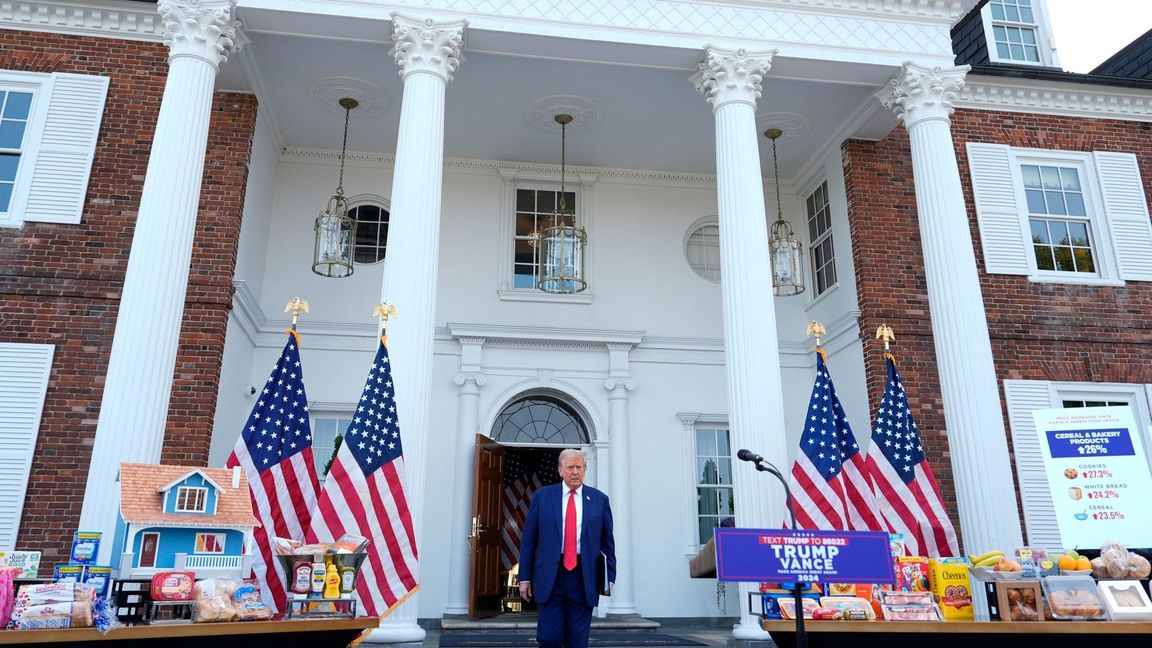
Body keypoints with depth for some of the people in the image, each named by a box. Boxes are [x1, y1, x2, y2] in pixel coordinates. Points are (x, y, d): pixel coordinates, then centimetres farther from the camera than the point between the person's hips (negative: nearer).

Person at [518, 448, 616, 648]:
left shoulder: (599, 499, 6)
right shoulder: (542, 496, 5)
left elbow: (607, 542, 9)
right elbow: (528, 540, 5)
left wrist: (610, 577, 4)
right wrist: (525, 577, 2)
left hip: (583, 578, 1)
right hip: (549, 576, -1)